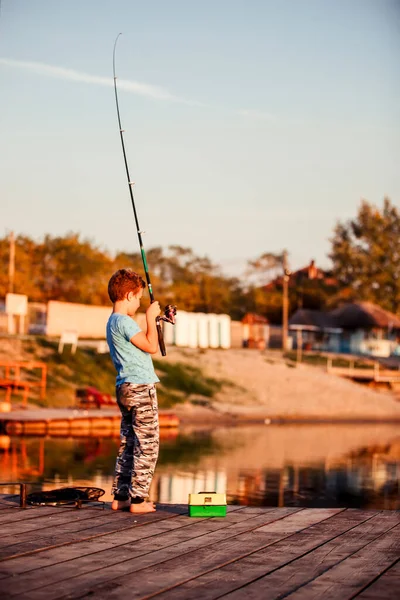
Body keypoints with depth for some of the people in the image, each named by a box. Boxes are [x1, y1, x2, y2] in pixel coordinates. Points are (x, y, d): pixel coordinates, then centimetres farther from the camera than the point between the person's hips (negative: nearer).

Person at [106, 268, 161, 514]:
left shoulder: (113, 322, 16)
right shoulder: (124, 322, -15)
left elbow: (143, 346, 22)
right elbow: (152, 347, -16)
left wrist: (156, 320, 21)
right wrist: (151, 318, -6)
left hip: (125, 389, 10)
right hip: (141, 388, -10)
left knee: (128, 445, 13)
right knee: (147, 445, -5)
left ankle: (120, 496, 15)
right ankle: (137, 499, -6)